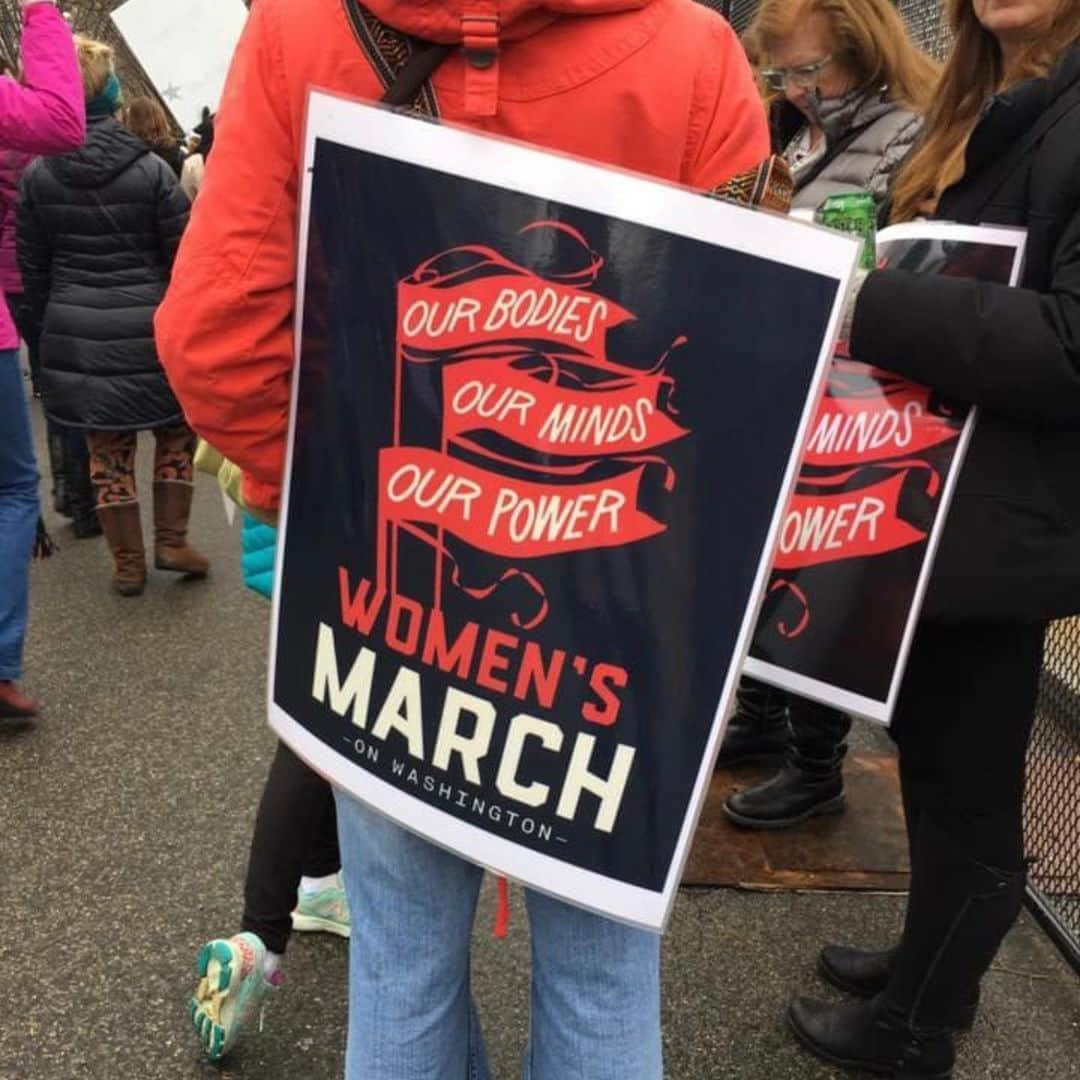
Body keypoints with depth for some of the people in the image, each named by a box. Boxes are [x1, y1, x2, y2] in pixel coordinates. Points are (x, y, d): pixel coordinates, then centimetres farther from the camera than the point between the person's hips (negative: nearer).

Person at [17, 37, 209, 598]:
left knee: (107, 450, 11)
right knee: (176, 429, 18)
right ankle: (171, 541, 16)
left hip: (75, 333, 3)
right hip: (146, 329, -3)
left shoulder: (37, 175, 1)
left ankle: (128, 564, 19)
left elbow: (33, 266, 7)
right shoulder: (150, 170, -8)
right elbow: (183, 258, -5)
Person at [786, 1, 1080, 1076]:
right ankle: (932, 963, 41)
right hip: (939, 496, 9)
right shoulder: (988, 106, 12)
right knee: (938, 759, 21)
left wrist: (860, 300, -26)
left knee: (966, 785, 8)